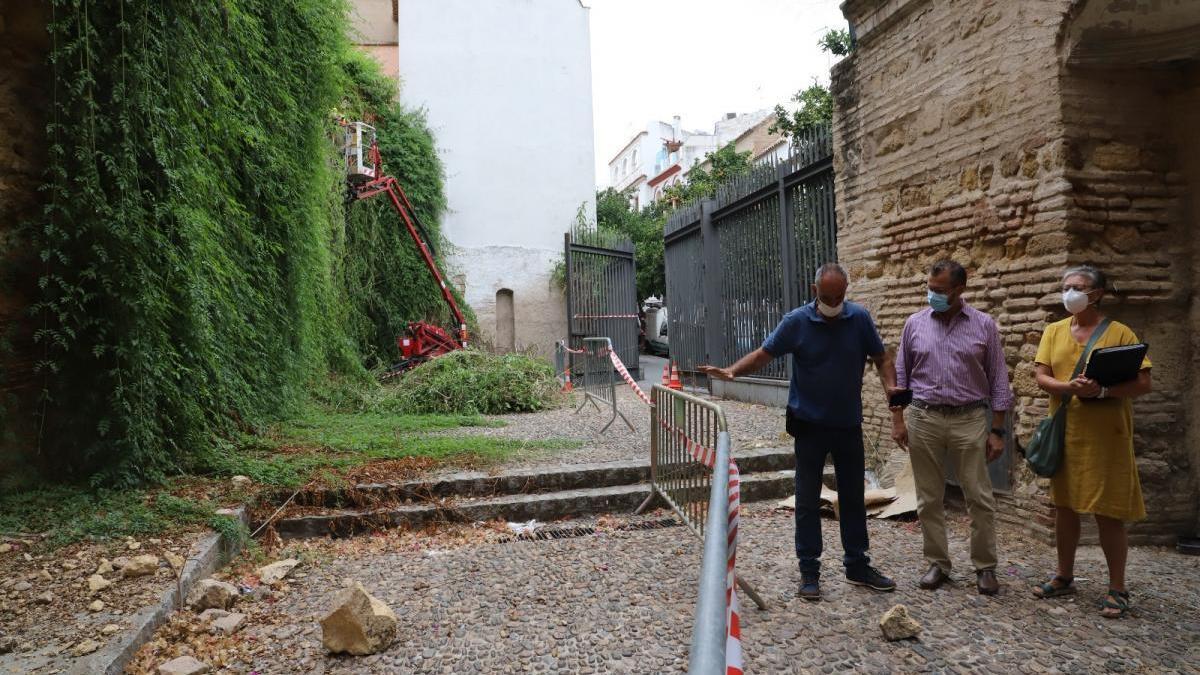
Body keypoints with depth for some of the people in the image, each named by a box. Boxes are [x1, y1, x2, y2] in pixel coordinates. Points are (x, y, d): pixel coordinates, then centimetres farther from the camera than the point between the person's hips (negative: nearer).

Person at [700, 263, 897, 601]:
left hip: (849, 424, 3)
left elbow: (881, 358, 3)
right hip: (810, 424, -2)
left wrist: (891, 388, -16)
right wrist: (732, 371, -27)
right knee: (807, 501, 4)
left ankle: (858, 565, 27)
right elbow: (763, 354, -10)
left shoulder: (860, 318, -3)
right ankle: (809, 571, 14)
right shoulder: (796, 322, -10)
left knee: (854, 497, 13)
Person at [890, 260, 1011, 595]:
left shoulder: (983, 325, 1)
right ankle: (937, 564, 20)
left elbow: (998, 381, 3)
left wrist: (997, 430, -1)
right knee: (929, 499, 7)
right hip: (923, 418, 2)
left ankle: (985, 567, 18)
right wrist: (897, 419, 3)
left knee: (980, 498, 3)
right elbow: (900, 375, 9)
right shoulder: (915, 323, 5)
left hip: (970, 419, -1)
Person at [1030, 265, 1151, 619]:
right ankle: (1064, 576, 25)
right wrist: (1069, 386, -19)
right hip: (1065, 432, 4)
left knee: (1108, 513, 1)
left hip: (1106, 434, -4)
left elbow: (1144, 384, -8)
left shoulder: (1119, 332, -4)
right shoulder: (1054, 331, 7)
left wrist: (1102, 391, -24)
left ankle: (1117, 589, 15)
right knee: (1065, 506, 12)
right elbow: (1041, 377, 1)